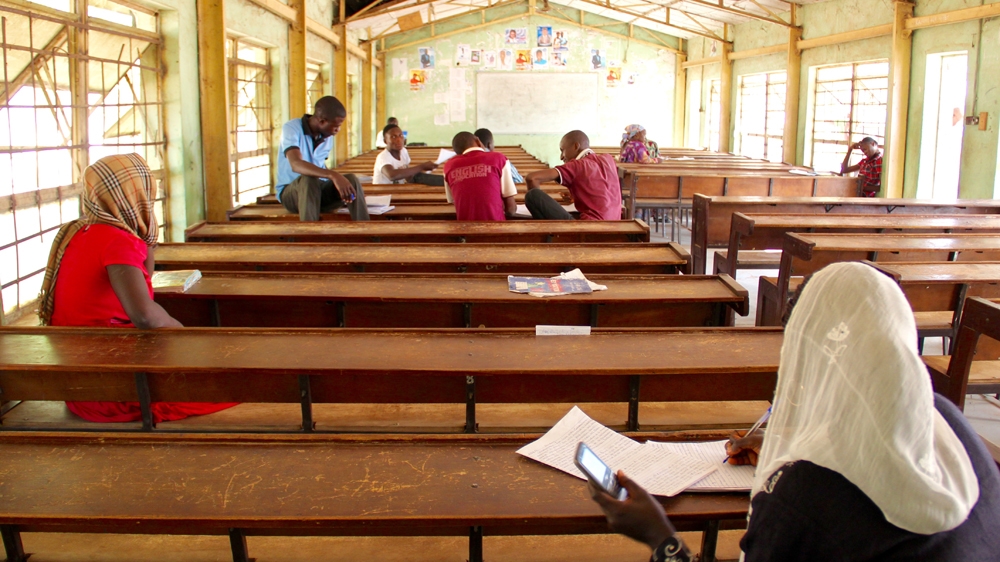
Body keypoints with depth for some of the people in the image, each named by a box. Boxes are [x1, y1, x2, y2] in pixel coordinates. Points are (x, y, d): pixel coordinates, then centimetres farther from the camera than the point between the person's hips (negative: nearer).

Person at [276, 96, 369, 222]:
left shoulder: (328, 137, 3)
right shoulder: (291, 129, -16)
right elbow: (296, 164, -33)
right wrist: (333, 175, -46)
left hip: (319, 192, 5)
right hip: (291, 192, -5)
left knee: (351, 179, -22)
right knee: (308, 180, -37)